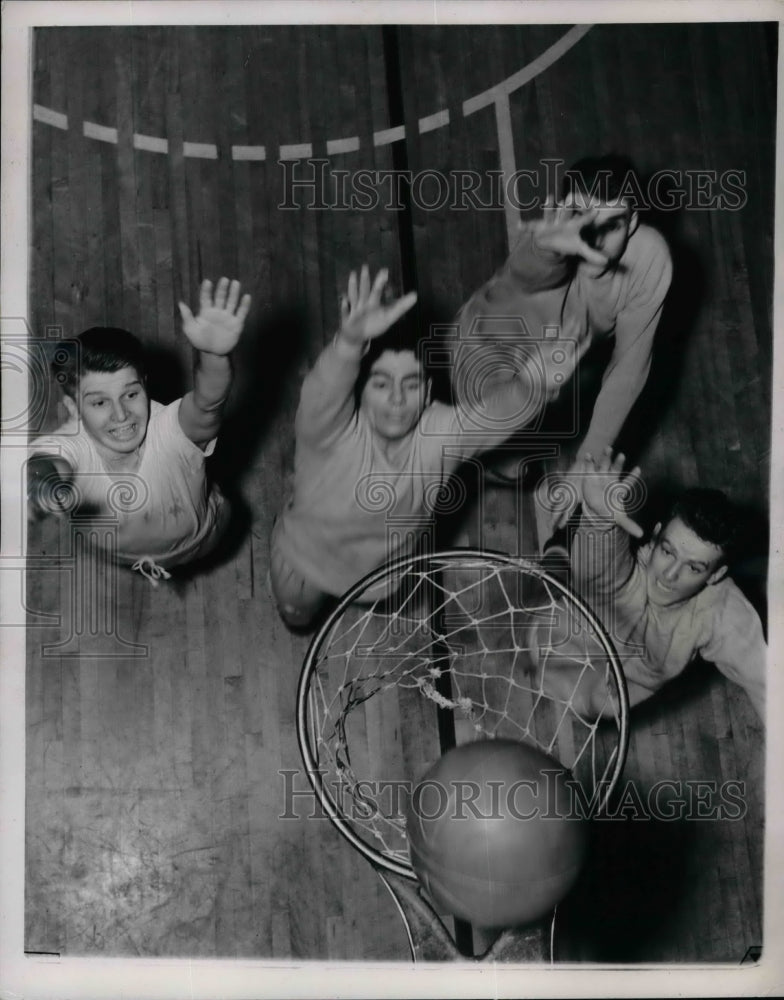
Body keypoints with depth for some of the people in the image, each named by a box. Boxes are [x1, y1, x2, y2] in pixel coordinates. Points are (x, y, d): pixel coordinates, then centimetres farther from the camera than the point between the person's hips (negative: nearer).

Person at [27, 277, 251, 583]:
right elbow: (44, 466, -65)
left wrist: (214, 353, -88)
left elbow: (207, 403, -65)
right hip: (115, 556, 1)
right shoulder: (66, 446, -41)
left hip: (196, 544, -1)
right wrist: (46, 487, -91)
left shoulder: (171, 430, -43)